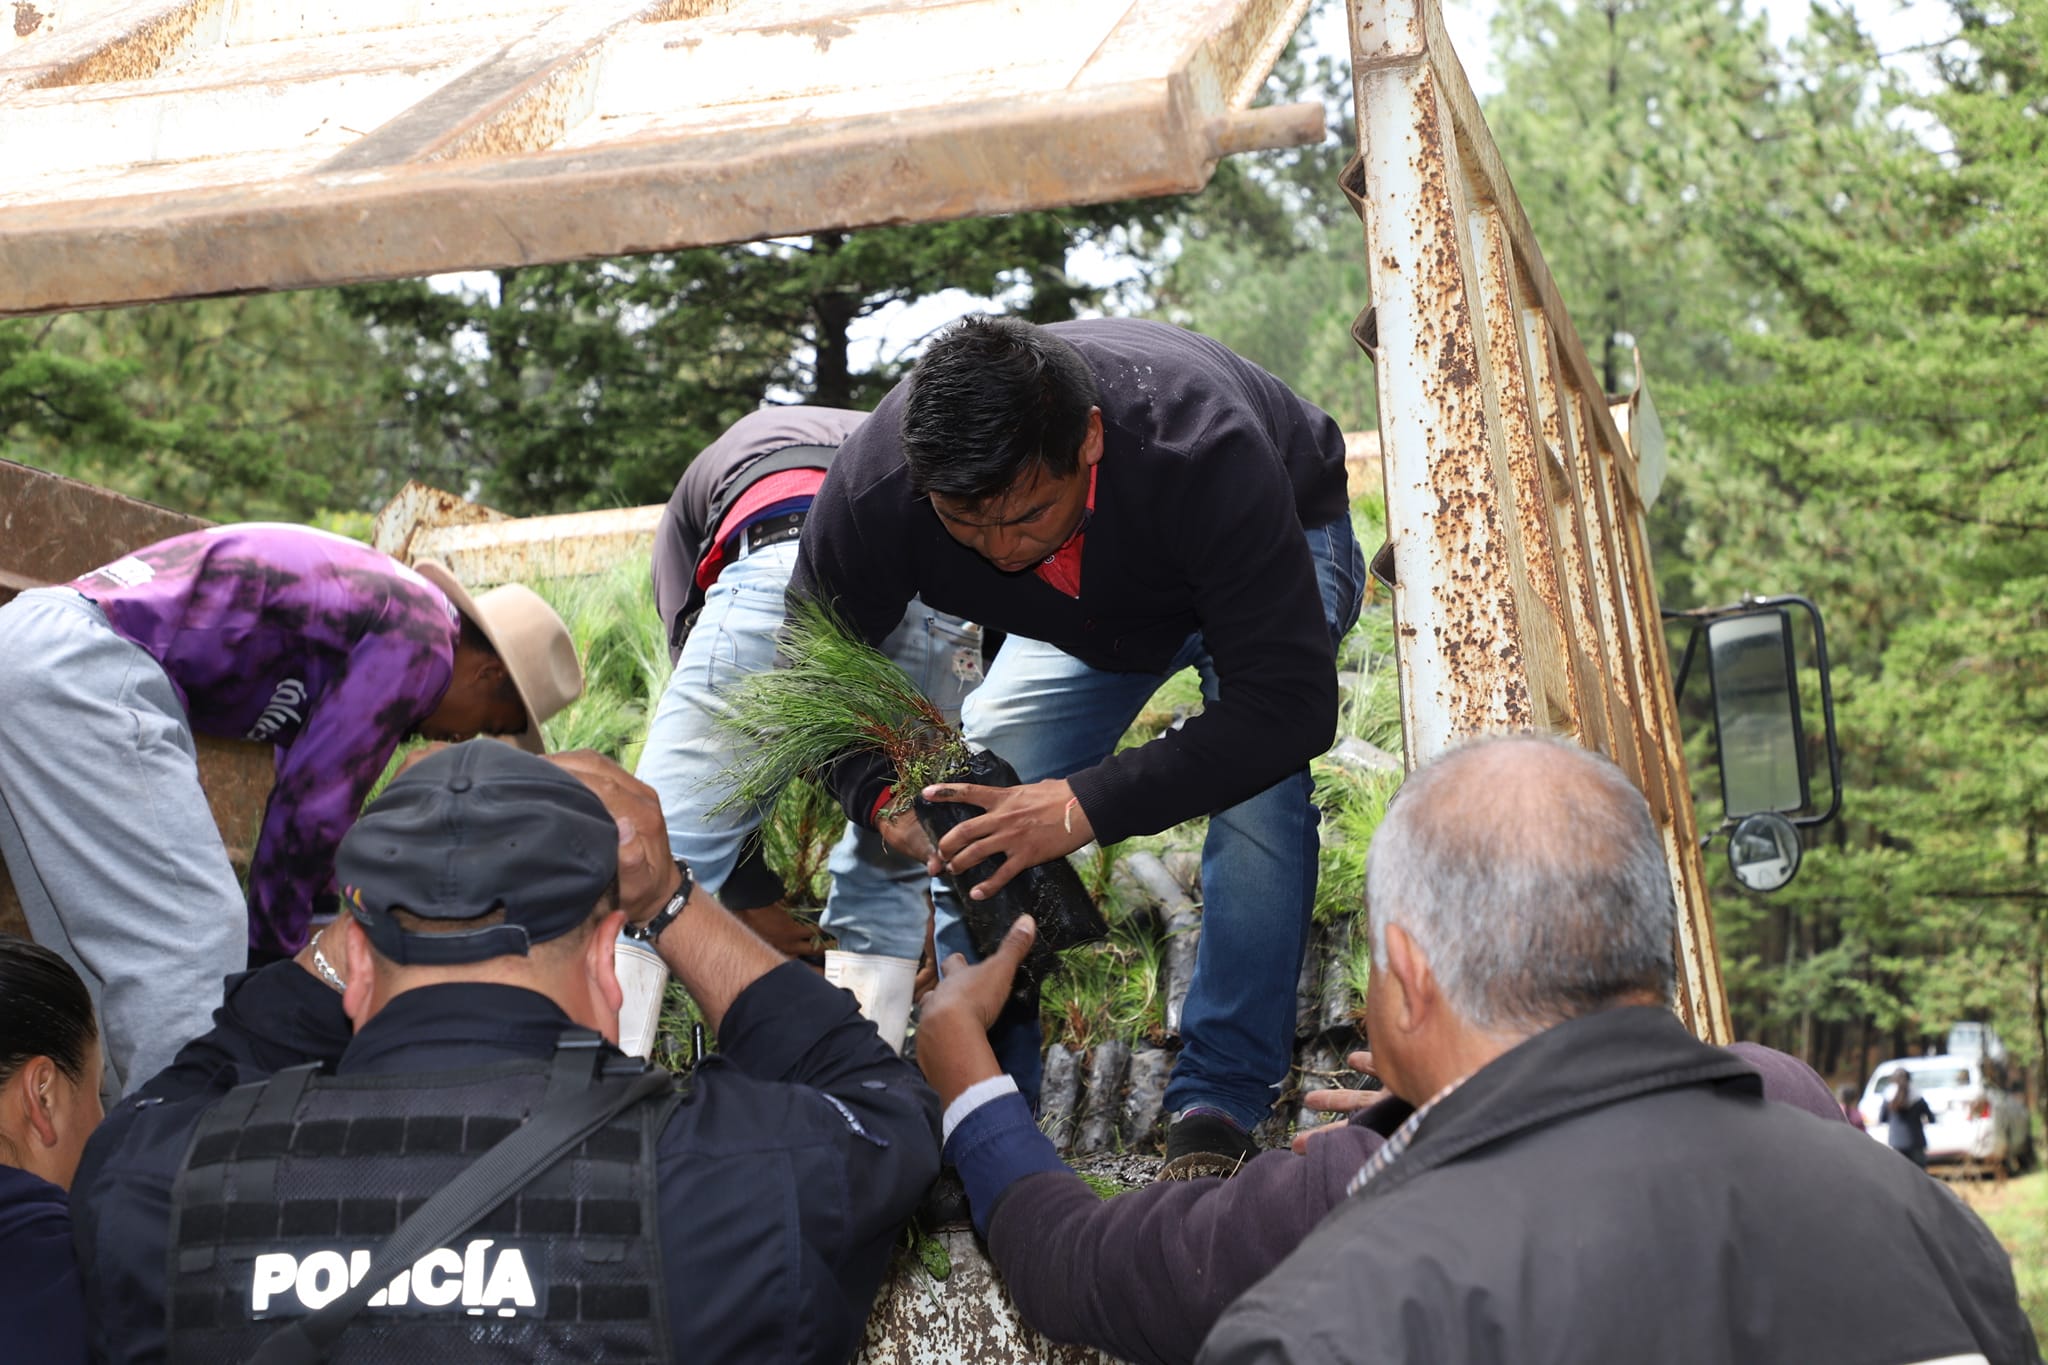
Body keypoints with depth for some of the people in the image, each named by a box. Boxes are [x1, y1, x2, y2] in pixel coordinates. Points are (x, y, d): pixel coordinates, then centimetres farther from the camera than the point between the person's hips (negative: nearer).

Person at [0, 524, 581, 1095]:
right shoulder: (421, 639, -3)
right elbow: (312, 804, -5)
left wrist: (330, 907, 42)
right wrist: (274, 949, 6)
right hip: (90, 666, -11)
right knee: (194, 932, -8)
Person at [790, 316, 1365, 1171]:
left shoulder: (1203, 451, -46)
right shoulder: (874, 485, -35)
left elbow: (1290, 703, -44)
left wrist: (1091, 806, -51)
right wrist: (880, 790, -37)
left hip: (1280, 549, -4)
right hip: (1088, 607, 4)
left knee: (1255, 782, -28)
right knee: (978, 805, -10)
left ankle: (1217, 1112, -18)